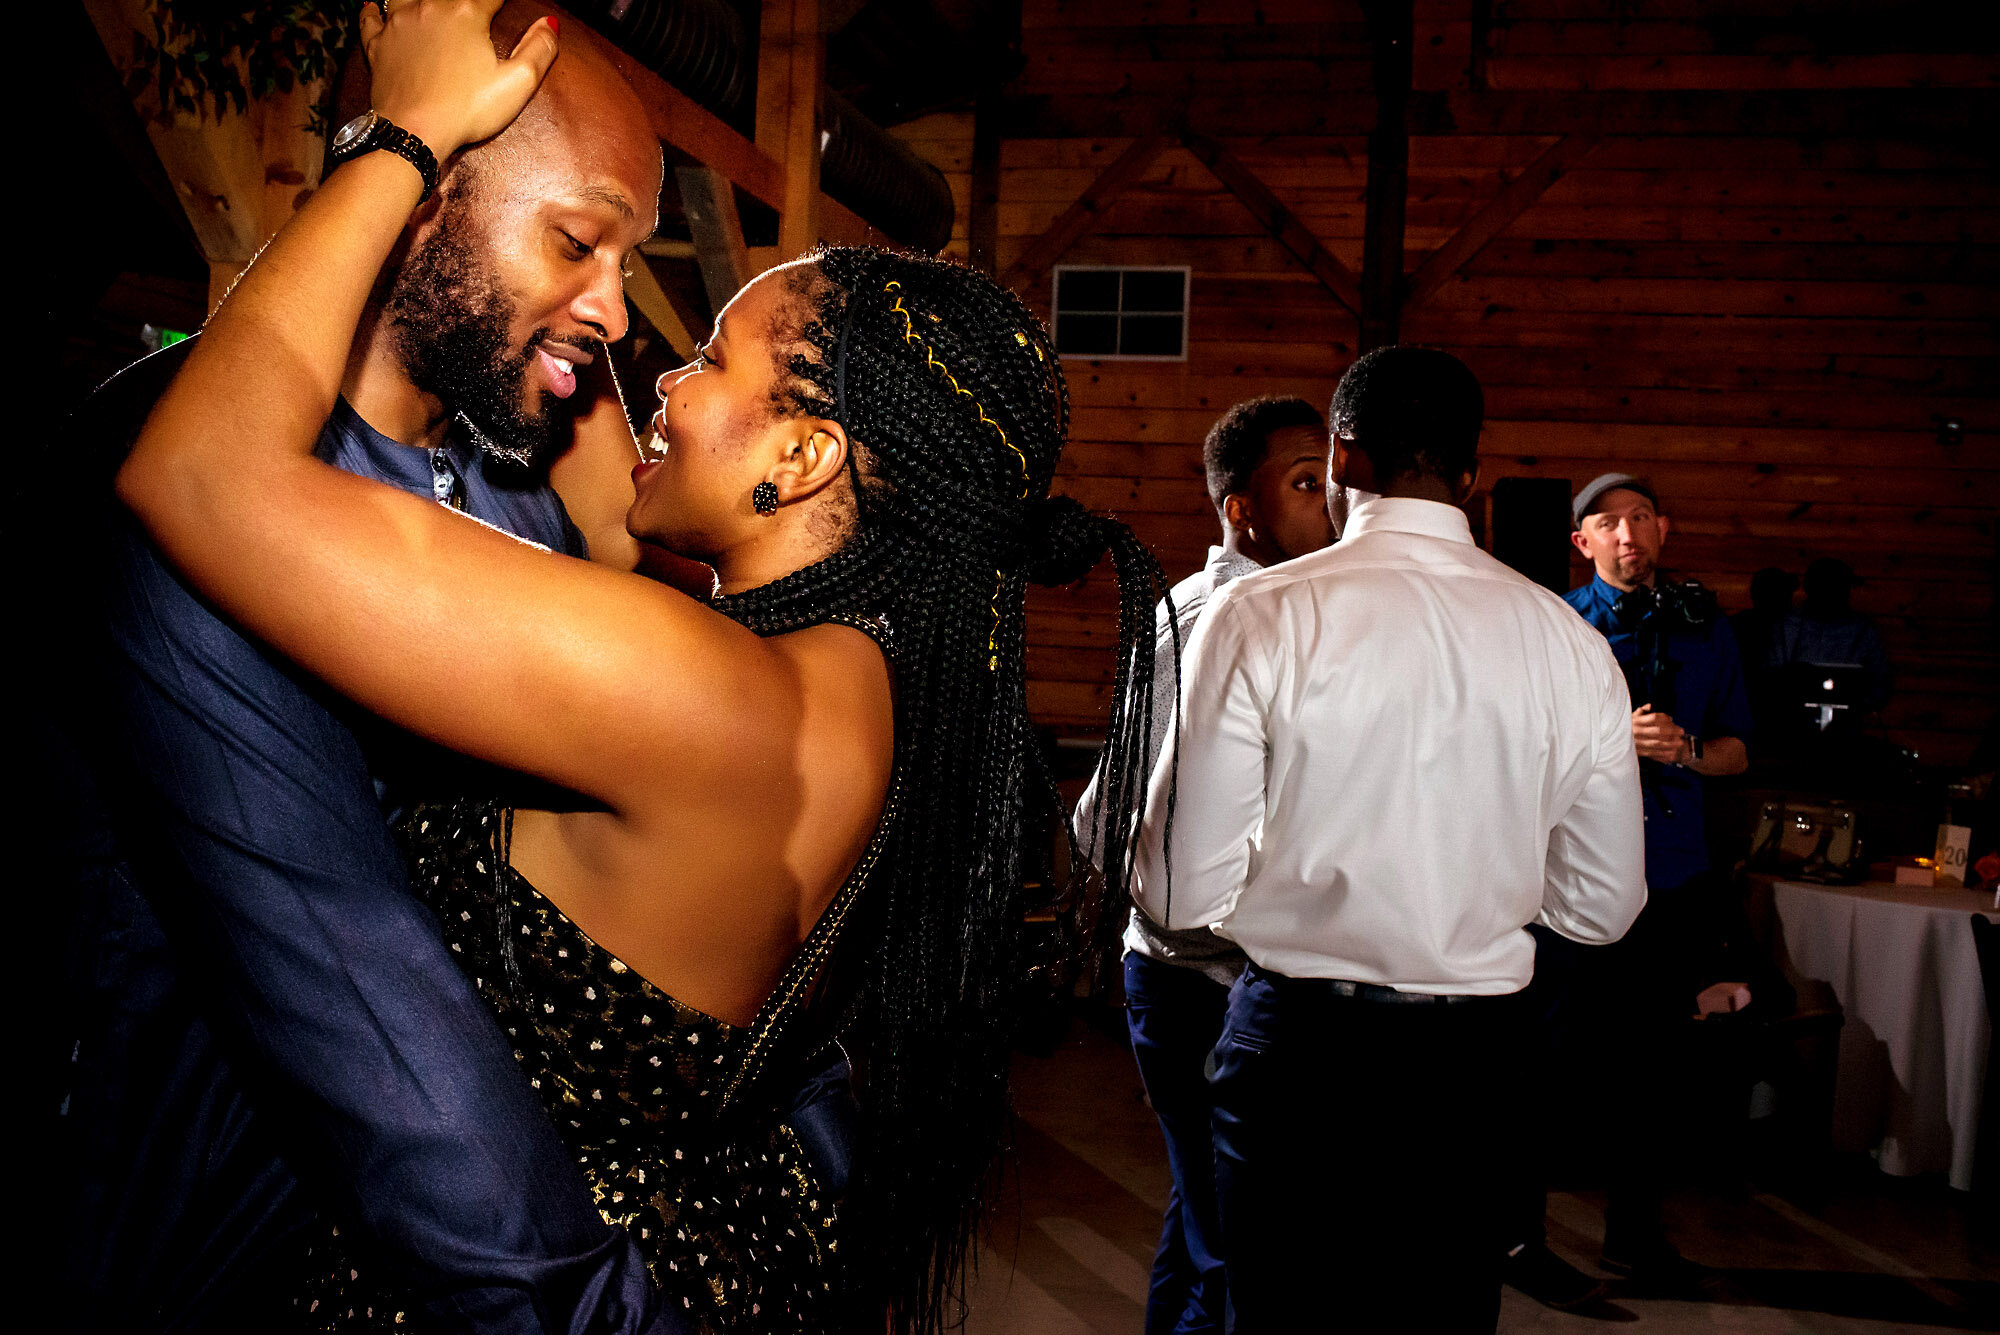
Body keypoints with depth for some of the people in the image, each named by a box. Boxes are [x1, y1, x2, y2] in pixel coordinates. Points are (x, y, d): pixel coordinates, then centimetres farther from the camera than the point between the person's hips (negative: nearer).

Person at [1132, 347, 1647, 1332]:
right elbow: (1601, 907, 5)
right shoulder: (1570, 643, -2)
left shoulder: (1259, 616, -13)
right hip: (1474, 1056, 3)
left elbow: (1183, 891, -13)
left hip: (1297, 1040, -3)